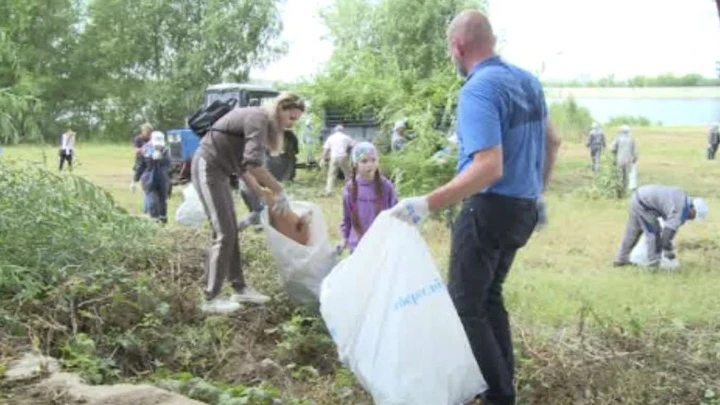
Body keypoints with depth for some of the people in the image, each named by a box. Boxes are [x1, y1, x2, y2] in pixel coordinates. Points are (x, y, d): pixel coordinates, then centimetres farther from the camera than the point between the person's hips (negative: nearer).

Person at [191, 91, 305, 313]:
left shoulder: (264, 123, 12)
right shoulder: (259, 118, -18)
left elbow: (243, 163, 16)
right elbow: (254, 163, -30)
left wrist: (260, 192, 13)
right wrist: (279, 191, -24)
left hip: (219, 170, 10)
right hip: (207, 167, -10)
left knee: (231, 232, 12)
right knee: (224, 233, -10)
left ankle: (239, 288, 20)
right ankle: (211, 299, -4)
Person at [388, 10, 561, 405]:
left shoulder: (478, 90, -19)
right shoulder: (529, 81, 8)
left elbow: (490, 168, -29)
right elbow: (552, 142, 19)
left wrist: (427, 204, -33)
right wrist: (538, 192, 30)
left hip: (489, 209, -9)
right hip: (523, 208, 9)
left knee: (465, 305, 3)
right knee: (489, 297, 21)